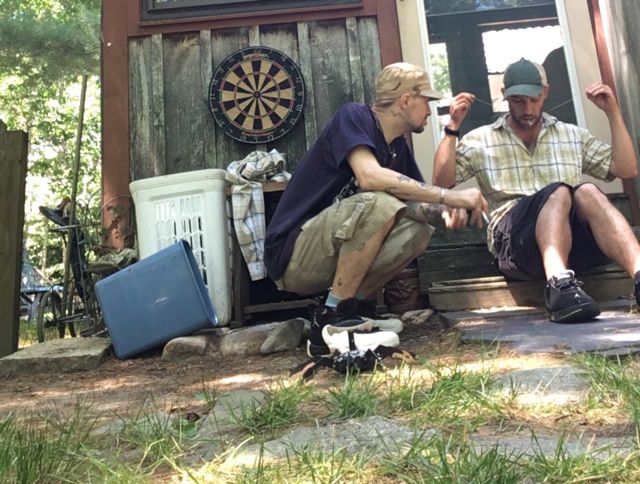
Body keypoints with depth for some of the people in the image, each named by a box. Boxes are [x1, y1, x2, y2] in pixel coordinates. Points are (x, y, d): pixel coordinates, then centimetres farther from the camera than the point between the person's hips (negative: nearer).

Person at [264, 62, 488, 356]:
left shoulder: (398, 145, 12)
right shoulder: (353, 116, -11)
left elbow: (418, 197, 10)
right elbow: (370, 176, -29)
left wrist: (446, 211, -13)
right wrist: (448, 196, -27)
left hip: (329, 255, 8)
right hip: (292, 257, -7)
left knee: (417, 231, -7)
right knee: (378, 204, -28)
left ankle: (353, 304, -2)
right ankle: (332, 321, -18)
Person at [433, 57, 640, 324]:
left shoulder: (574, 136, 24)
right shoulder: (480, 140, 15)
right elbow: (442, 181, 2)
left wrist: (613, 113, 13)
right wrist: (453, 126, -4)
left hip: (575, 233, 3)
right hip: (514, 238, -3)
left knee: (587, 192, -28)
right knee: (558, 191, -31)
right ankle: (559, 284, -51)